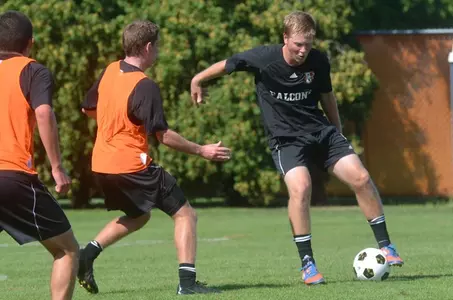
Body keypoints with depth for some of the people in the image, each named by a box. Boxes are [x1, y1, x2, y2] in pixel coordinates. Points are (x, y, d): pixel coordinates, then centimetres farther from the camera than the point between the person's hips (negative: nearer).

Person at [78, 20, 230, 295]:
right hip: (132, 165, -8)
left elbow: (89, 109, 18)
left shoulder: (109, 71, 4)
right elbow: (163, 135, -17)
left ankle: (88, 254, 12)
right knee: (185, 214, 0)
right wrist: (202, 151, -10)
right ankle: (187, 281, -9)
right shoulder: (145, 87, -18)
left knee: (138, 216, 28)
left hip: (102, 164, 8)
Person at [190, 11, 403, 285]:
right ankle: (307, 264, -16)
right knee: (300, 188, -28)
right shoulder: (263, 58, -16)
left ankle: (385, 246, 5)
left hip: (321, 131, 4)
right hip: (287, 139, -4)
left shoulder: (318, 61, -5)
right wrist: (198, 82, 14)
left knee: (361, 178, -9)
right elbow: (225, 65, 0)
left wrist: (338, 133, 22)